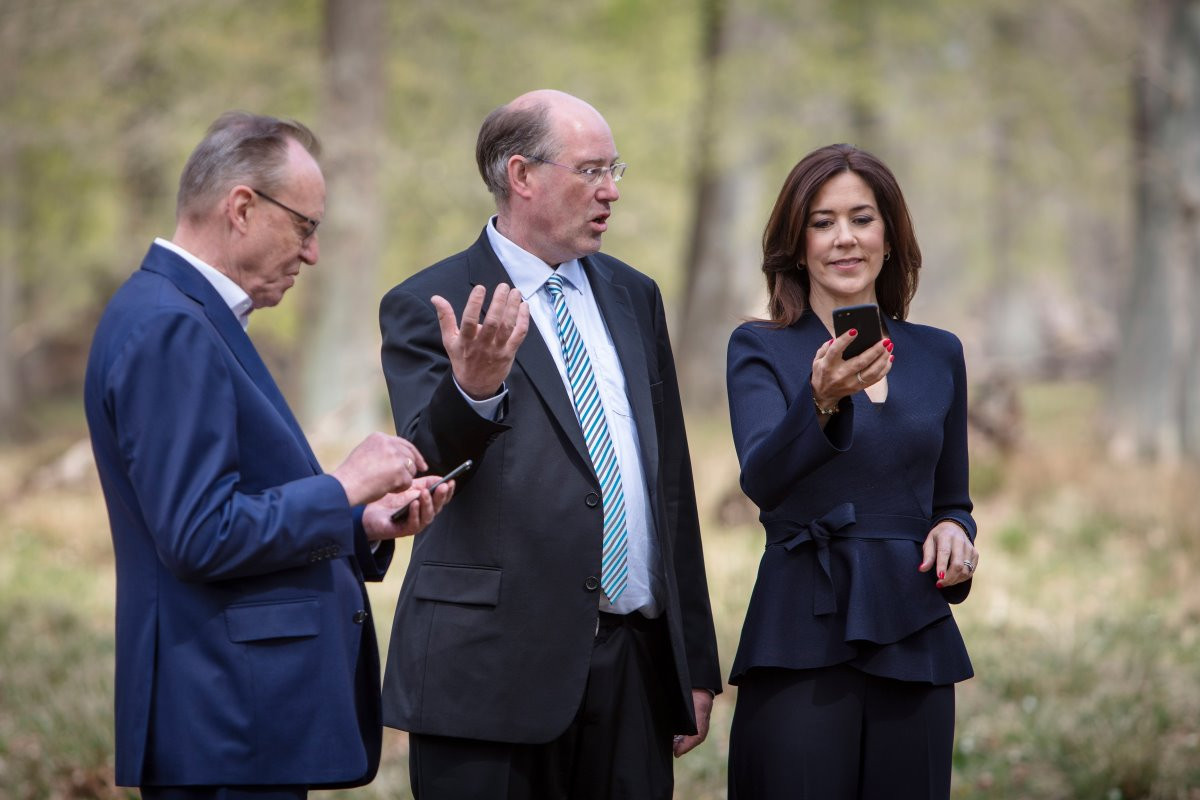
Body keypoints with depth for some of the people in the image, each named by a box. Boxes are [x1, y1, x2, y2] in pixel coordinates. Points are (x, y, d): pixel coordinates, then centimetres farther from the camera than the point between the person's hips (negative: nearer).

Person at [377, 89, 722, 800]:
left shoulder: (633, 298, 15)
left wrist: (695, 661, 17)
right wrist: (472, 390, -37)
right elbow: (424, 468, -15)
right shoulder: (427, 307, -3)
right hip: (497, 670, -5)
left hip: (633, 662, 5)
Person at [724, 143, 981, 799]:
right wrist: (823, 402, -33)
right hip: (804, 641, -3)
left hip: (914, 644, 3)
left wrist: (955, 531, -2)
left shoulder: (939, 355, 13)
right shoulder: (759, 350, 2)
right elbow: (761, 477, -16)